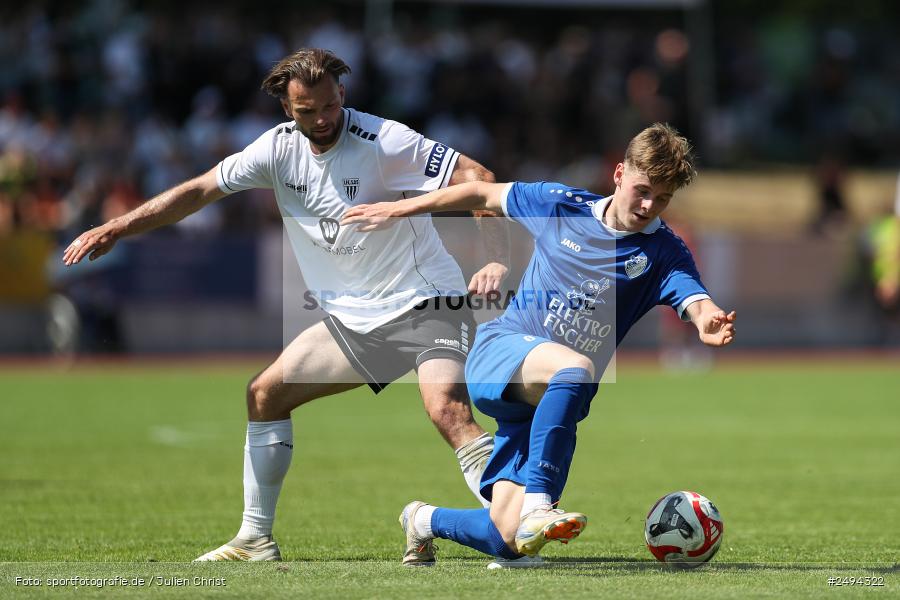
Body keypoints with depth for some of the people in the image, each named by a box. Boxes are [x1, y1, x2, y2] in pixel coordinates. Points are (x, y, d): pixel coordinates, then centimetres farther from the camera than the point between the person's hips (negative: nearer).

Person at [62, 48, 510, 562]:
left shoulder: (383, 141, -18)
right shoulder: (280, 147, 1)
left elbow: (476, 178, -20)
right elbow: (201, 189, 9)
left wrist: (497, 258, -33)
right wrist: (116, 228, 5)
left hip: (424, 305, -7)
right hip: (351, 320, 7)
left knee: (448, 409, -30)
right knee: (265, 394, 8)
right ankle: (256, 540, 18)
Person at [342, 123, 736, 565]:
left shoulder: (663, 252, -1)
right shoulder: (562, 206, 2)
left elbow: (696, 302, -20)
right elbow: (483, 194, 16)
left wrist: (710, 321, -45)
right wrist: (398, 210, 19)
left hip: (550, 402, 2)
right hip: (499, 349, -2)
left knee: (508, 542, -8)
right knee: (575, 367, -38)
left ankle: (424, 521, 26)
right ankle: (535, 506, -43)